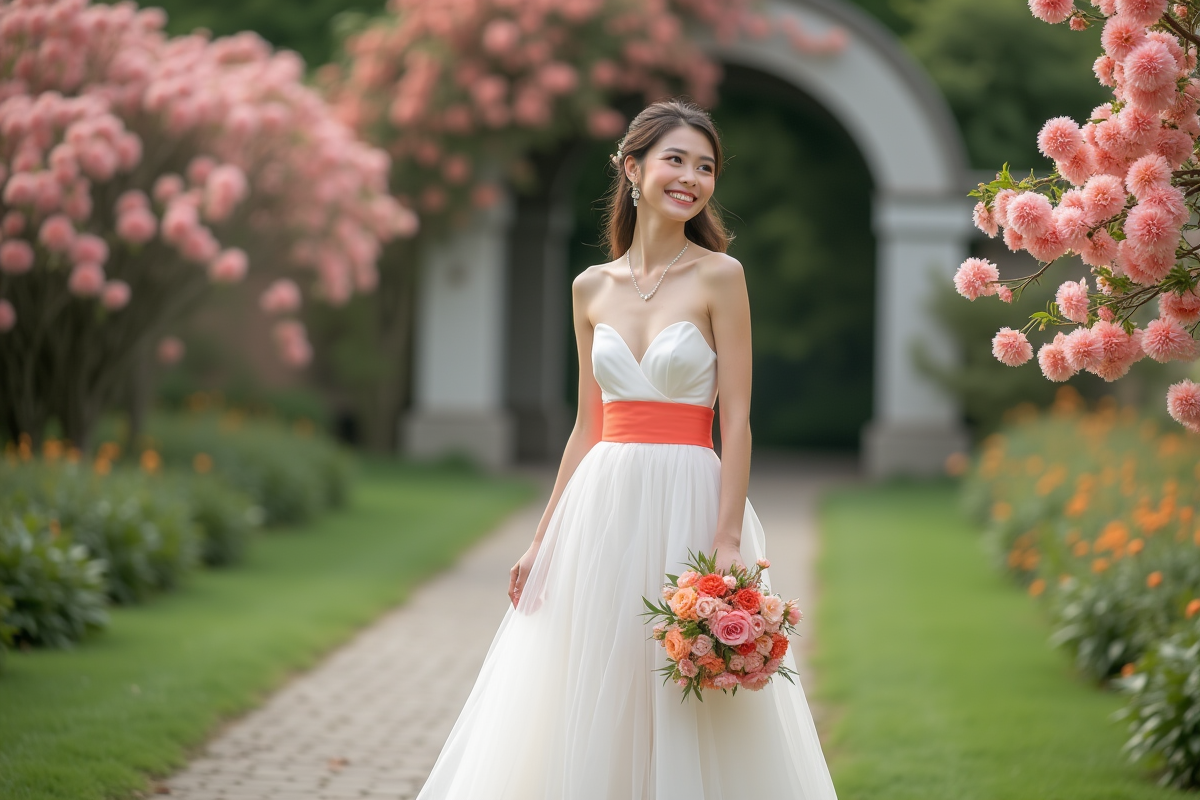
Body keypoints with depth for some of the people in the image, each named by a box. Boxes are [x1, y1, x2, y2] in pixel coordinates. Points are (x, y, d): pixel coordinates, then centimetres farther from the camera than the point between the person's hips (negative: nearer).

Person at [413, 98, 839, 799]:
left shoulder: (719, 276, -3)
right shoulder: (592, 288, 10)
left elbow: (737, 420, -7)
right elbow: (588, 426, 14)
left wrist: (728, 540, -16)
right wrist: (543, 540, 12)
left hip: (688, 503, -4)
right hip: (602, 507, 4)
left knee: (687, 720, 0)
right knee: (589, 707, 8)